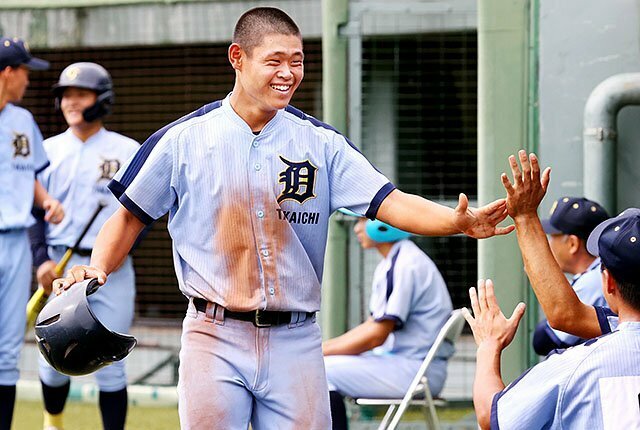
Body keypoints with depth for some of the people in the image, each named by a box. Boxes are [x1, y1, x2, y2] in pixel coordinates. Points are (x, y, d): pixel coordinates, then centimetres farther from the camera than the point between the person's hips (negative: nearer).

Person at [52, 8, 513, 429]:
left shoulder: (320, 143, 3)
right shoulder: (185, 139, 0)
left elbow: (389, 202, -7)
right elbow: (130, 216, 8)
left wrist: (461, 220, -24)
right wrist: (98, 267, -10)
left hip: (295, 342, 2)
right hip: (215, 338, -2)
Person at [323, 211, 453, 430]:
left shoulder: (408, 265, -16)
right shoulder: (388, 265, 17)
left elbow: (377, 335, -18)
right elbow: (371, 326, 19)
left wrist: (323, 352, -11)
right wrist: (324, 346, 8)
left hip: (419, 369, -10)